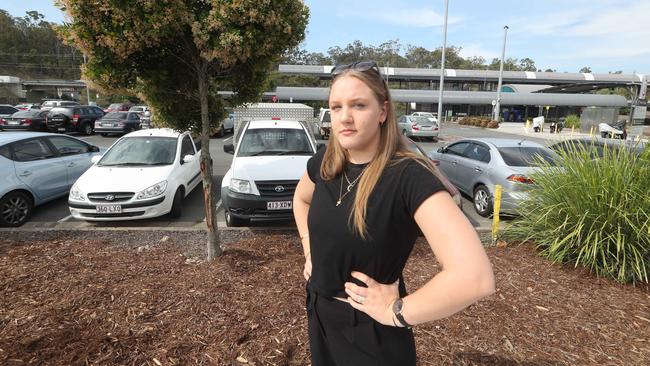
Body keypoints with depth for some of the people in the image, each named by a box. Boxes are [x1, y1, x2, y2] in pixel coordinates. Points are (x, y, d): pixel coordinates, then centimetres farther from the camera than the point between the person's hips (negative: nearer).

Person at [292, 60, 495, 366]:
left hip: (373, 333, -6)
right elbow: (301, 199, 17)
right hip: (319, 312, 6)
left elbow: (475, 275, -34)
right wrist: (310, 252, 7)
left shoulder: (408, 176, -26)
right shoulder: (323, 163, -7)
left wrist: (397, 311, -23)